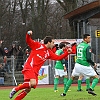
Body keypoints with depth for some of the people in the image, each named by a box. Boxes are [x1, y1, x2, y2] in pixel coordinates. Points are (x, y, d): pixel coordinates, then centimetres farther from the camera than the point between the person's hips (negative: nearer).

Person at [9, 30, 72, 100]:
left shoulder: (49, 53, 17)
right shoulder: (38, 45, 0)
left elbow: (58, 57, 18)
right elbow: (28, 41, -6)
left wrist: (67, 53, 8)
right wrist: (28, 35, -26)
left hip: (35, 72, 7)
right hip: (29, 68, -7)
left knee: (28, 89, 2)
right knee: (33, 83, -28)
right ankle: (16, 89, -11)